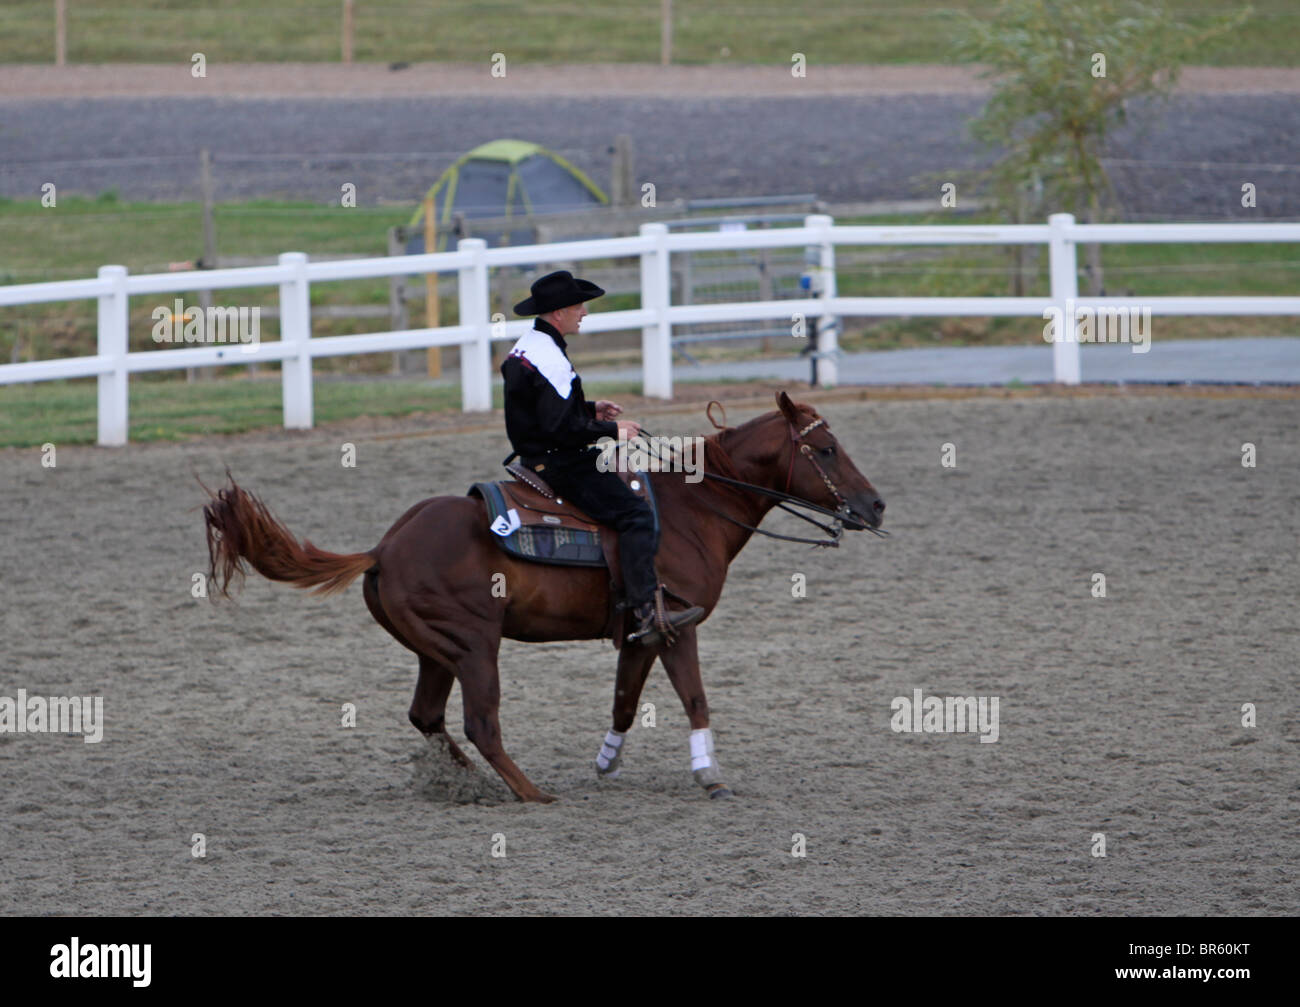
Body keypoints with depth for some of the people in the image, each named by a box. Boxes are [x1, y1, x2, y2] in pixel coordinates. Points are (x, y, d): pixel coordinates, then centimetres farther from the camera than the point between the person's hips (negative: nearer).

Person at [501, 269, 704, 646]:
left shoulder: (525, 349, 13)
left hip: (535, 457, 11)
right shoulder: (548, 358, -21)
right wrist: (611, 430, -14)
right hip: (558, 463, -11)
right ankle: (646, 613, -27)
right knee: (636, 515, -17)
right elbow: (562, 426, -26)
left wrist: (590, 409, 14)